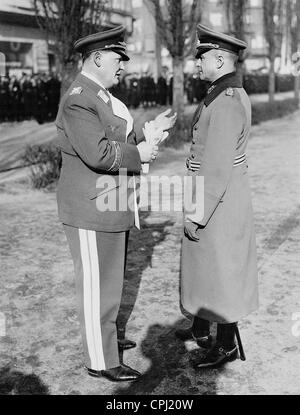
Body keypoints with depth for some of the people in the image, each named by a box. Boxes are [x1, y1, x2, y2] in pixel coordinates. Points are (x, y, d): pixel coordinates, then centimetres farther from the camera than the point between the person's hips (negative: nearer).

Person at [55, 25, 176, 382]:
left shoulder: (101, 95, 14)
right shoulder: (78, 100, -19)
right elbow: (97, 152, -30)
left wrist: (151, 132, 6)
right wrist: (139, 154, -17)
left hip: (113, 204, 10)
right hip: (91, 209, -10)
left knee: (109, 279, 21)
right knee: (97, 285, 1)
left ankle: (103, 337, 39)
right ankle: (100, 361, 16)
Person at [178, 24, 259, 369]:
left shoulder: (225, 102, -22)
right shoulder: (232, 93, 12)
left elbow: (218, 163, -25)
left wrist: (199, 210, -20)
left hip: (216, 199, -10)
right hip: (221, 194, 10)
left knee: (220, 267, 2)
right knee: (204, 263, 20)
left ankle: (227, 344, 18)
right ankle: (200, 328, 37)